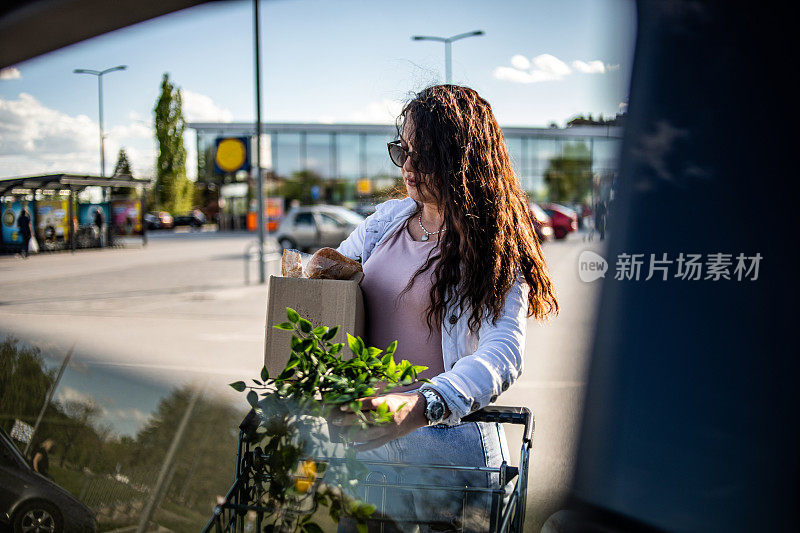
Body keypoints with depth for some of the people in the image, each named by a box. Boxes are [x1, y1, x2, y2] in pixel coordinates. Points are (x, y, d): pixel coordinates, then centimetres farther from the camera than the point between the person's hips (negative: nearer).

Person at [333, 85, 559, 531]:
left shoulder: (492, 246, -11)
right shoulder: (389, 220, 6)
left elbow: (504, 352, -25)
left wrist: (422, 406, -42)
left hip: (448, 441, -5)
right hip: (369, 436, 5)